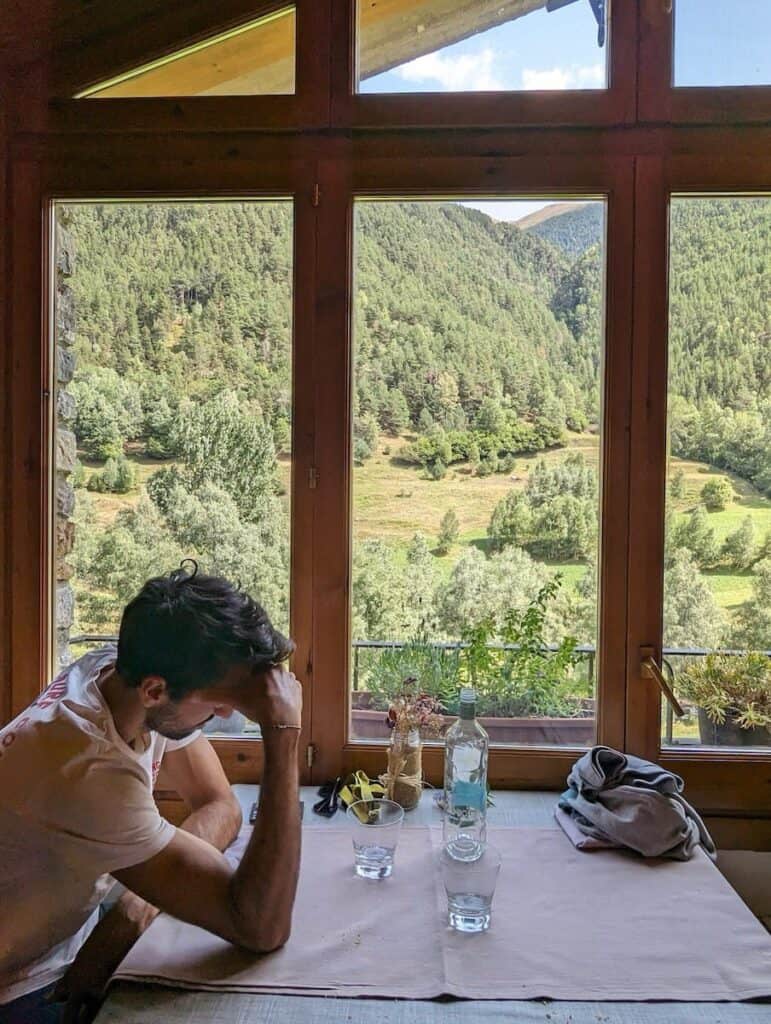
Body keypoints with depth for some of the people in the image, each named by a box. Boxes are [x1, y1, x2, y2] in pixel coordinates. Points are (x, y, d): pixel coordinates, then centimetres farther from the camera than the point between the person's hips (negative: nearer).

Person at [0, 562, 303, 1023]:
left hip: (75, 924, 7)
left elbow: (222, 809, -5)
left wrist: (133, 910, -21)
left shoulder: (122, 669, -15)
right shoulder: (91, 775, -38)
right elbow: (263, 926, -36)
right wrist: (283, 734, -39)